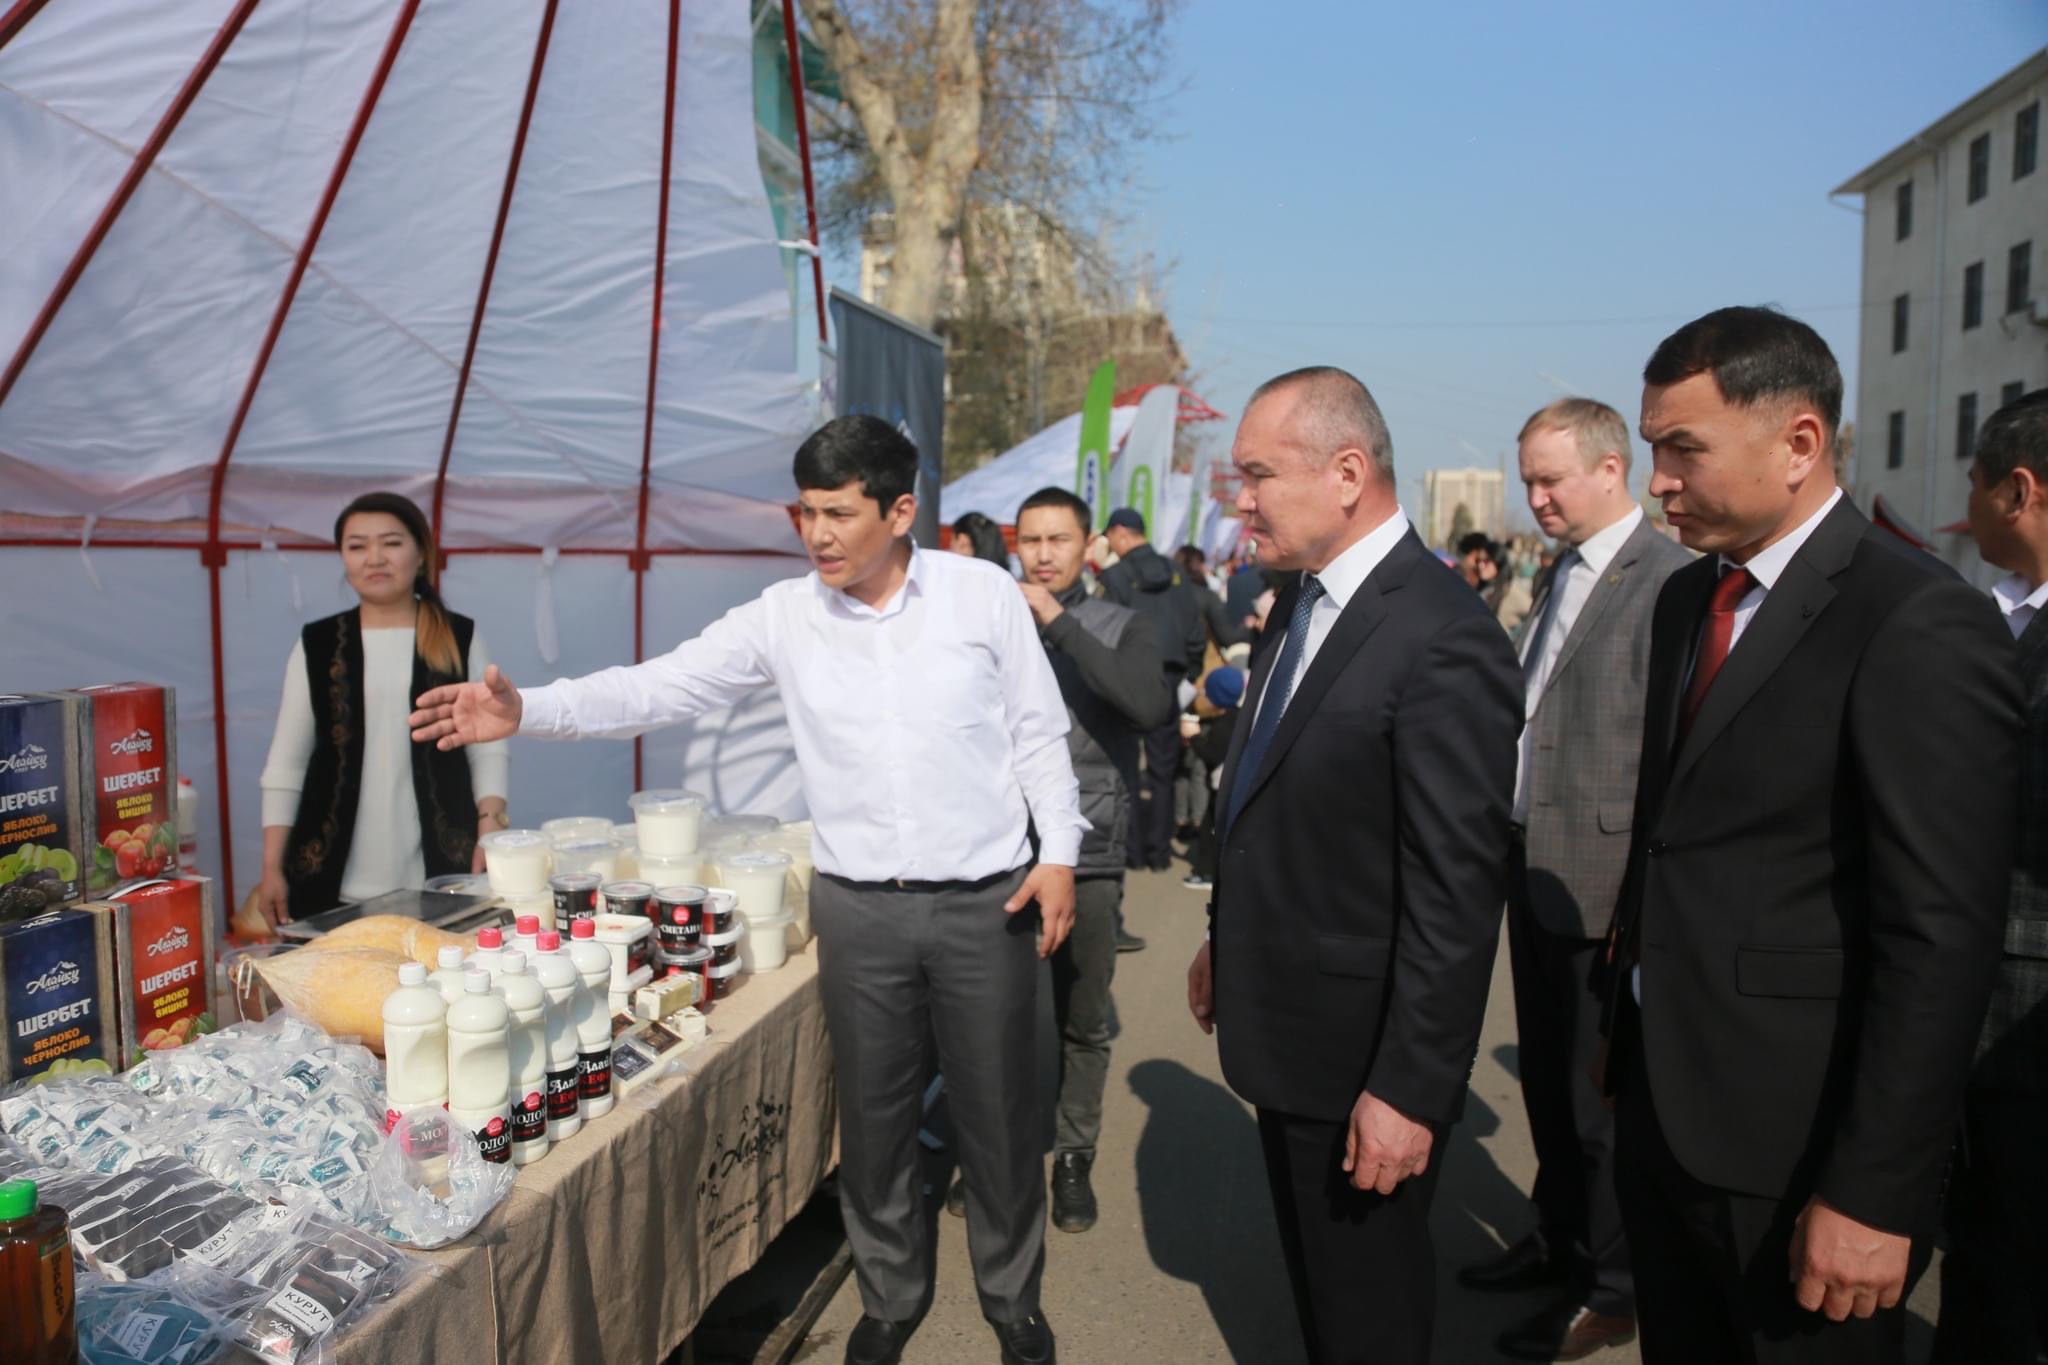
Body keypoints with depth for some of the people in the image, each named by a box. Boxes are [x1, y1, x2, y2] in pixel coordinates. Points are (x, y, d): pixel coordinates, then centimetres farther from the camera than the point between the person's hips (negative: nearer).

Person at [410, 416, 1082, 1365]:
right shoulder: (785, 616, -1)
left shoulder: (984, 593, -4)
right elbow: (661, 686, -6)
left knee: (998, 1115, 11)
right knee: (872, 1118, 14)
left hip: (986, 902, -1)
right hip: (857, 906, 2)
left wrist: (1060, 853, -5)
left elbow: (1039, 733, 1)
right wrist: (528, 711, -18)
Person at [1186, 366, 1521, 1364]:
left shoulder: (1443, 639, -24)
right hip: (1281, 1026, 8)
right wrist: (1226, 940, 16)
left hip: (1361, 1050, -8)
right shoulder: (1301, 599, 4)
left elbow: (1457, 892, -24)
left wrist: (1410, 1090, -21)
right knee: (1310, 1273, 26)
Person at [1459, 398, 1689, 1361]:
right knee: (1547, 1077, 20)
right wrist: (1508, 847, 13)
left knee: (1601, 1094, 6)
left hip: (1601, 878, -8)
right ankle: (1558, 1240, 38)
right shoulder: (1562, 576, 12)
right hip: (1534, 868, 8)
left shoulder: (1667, 582, -15)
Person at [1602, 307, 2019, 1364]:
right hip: (1659, 1105, 7)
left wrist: (1876, 1194, -19)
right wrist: (1625, 1016, 14)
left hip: (1794, 1142, -7)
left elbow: (1941, 937, -20)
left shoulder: (1918, 627, -17)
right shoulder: (1686, 598, 8)